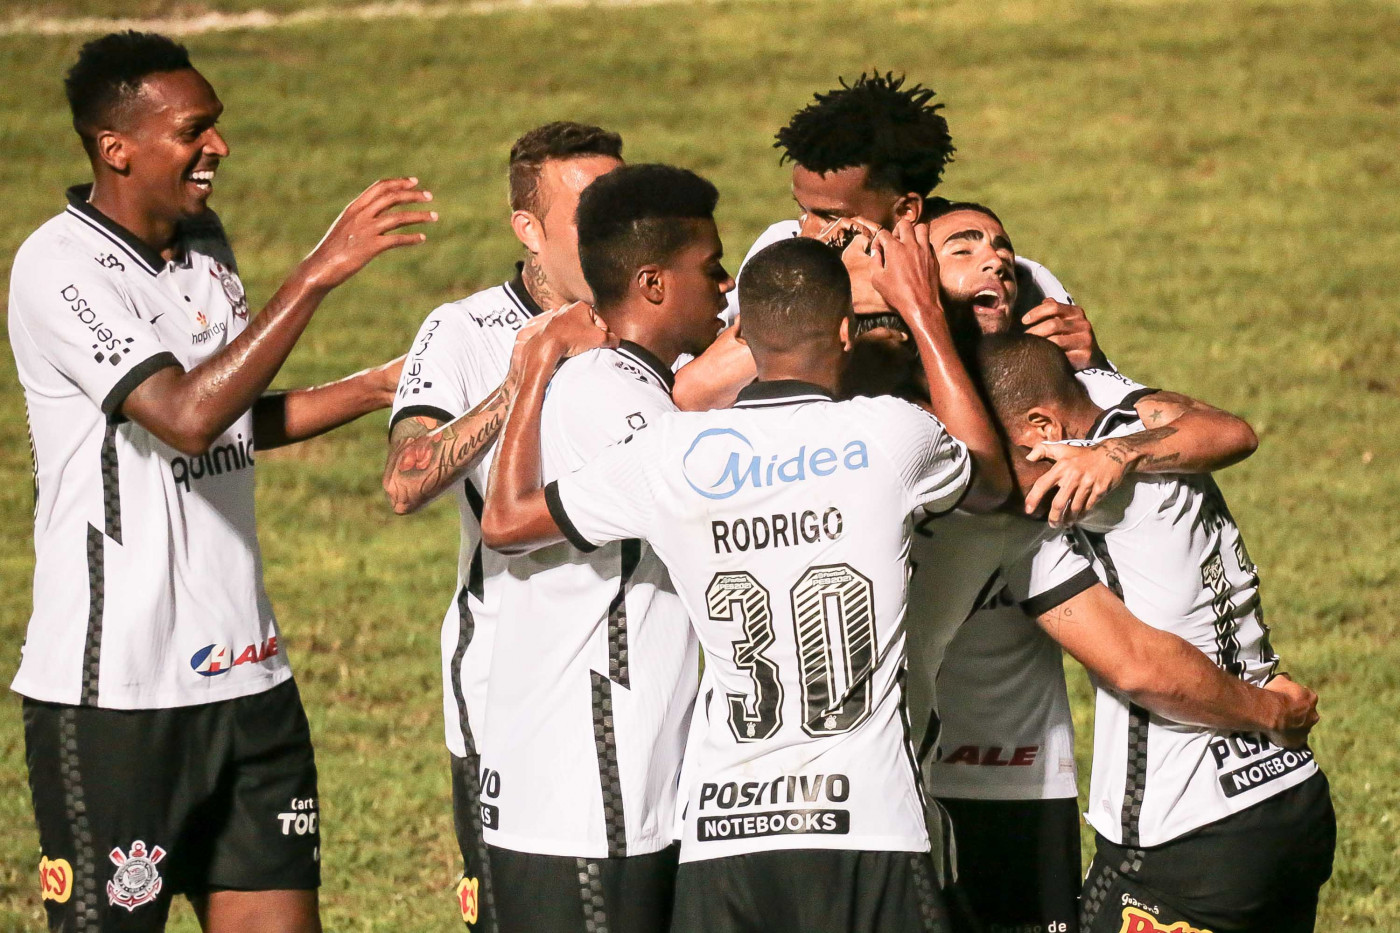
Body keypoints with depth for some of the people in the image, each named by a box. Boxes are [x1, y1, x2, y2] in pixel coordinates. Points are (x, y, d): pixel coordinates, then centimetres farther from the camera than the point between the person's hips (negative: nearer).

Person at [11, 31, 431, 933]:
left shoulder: (204, 246, 11)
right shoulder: (59, 270, -14)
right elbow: (185, 417, -26)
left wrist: (378, 387, 10)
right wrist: (317, 274, -26)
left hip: (246, 672, 7)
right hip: (115, 690, -7)